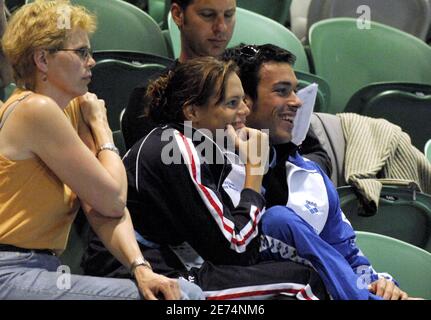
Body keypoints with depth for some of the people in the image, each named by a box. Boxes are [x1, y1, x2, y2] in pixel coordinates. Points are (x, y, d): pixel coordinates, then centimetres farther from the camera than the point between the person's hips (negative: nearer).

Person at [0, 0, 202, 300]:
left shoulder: (73, 114, 13)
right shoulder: (36, 110, -13)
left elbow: (104, 210, 3)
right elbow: (112, 201, -11)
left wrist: (140, 268, -14)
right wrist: (100, 125, 2)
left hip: (44, 269, 8)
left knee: (187, 291, -5)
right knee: (182, 296, -18)